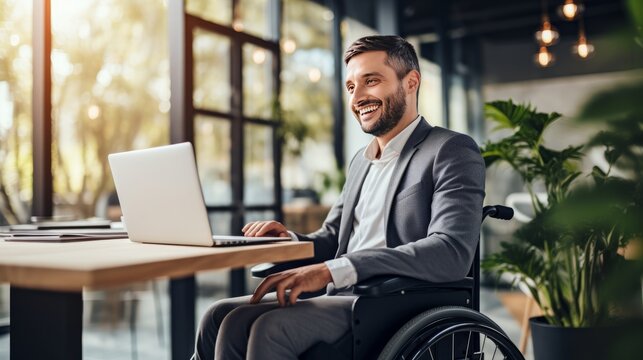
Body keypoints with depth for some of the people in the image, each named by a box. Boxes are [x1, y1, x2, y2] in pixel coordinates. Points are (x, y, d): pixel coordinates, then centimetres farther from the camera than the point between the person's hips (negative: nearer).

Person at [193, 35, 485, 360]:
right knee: (221, 317, -10)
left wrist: (333, 269, -27)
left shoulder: (452, 151, -5)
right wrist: (289, 241, -2)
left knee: (271, 328, -28)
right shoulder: (361, 161, 21)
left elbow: (452, 252, -20)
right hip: (345, 299, 8)